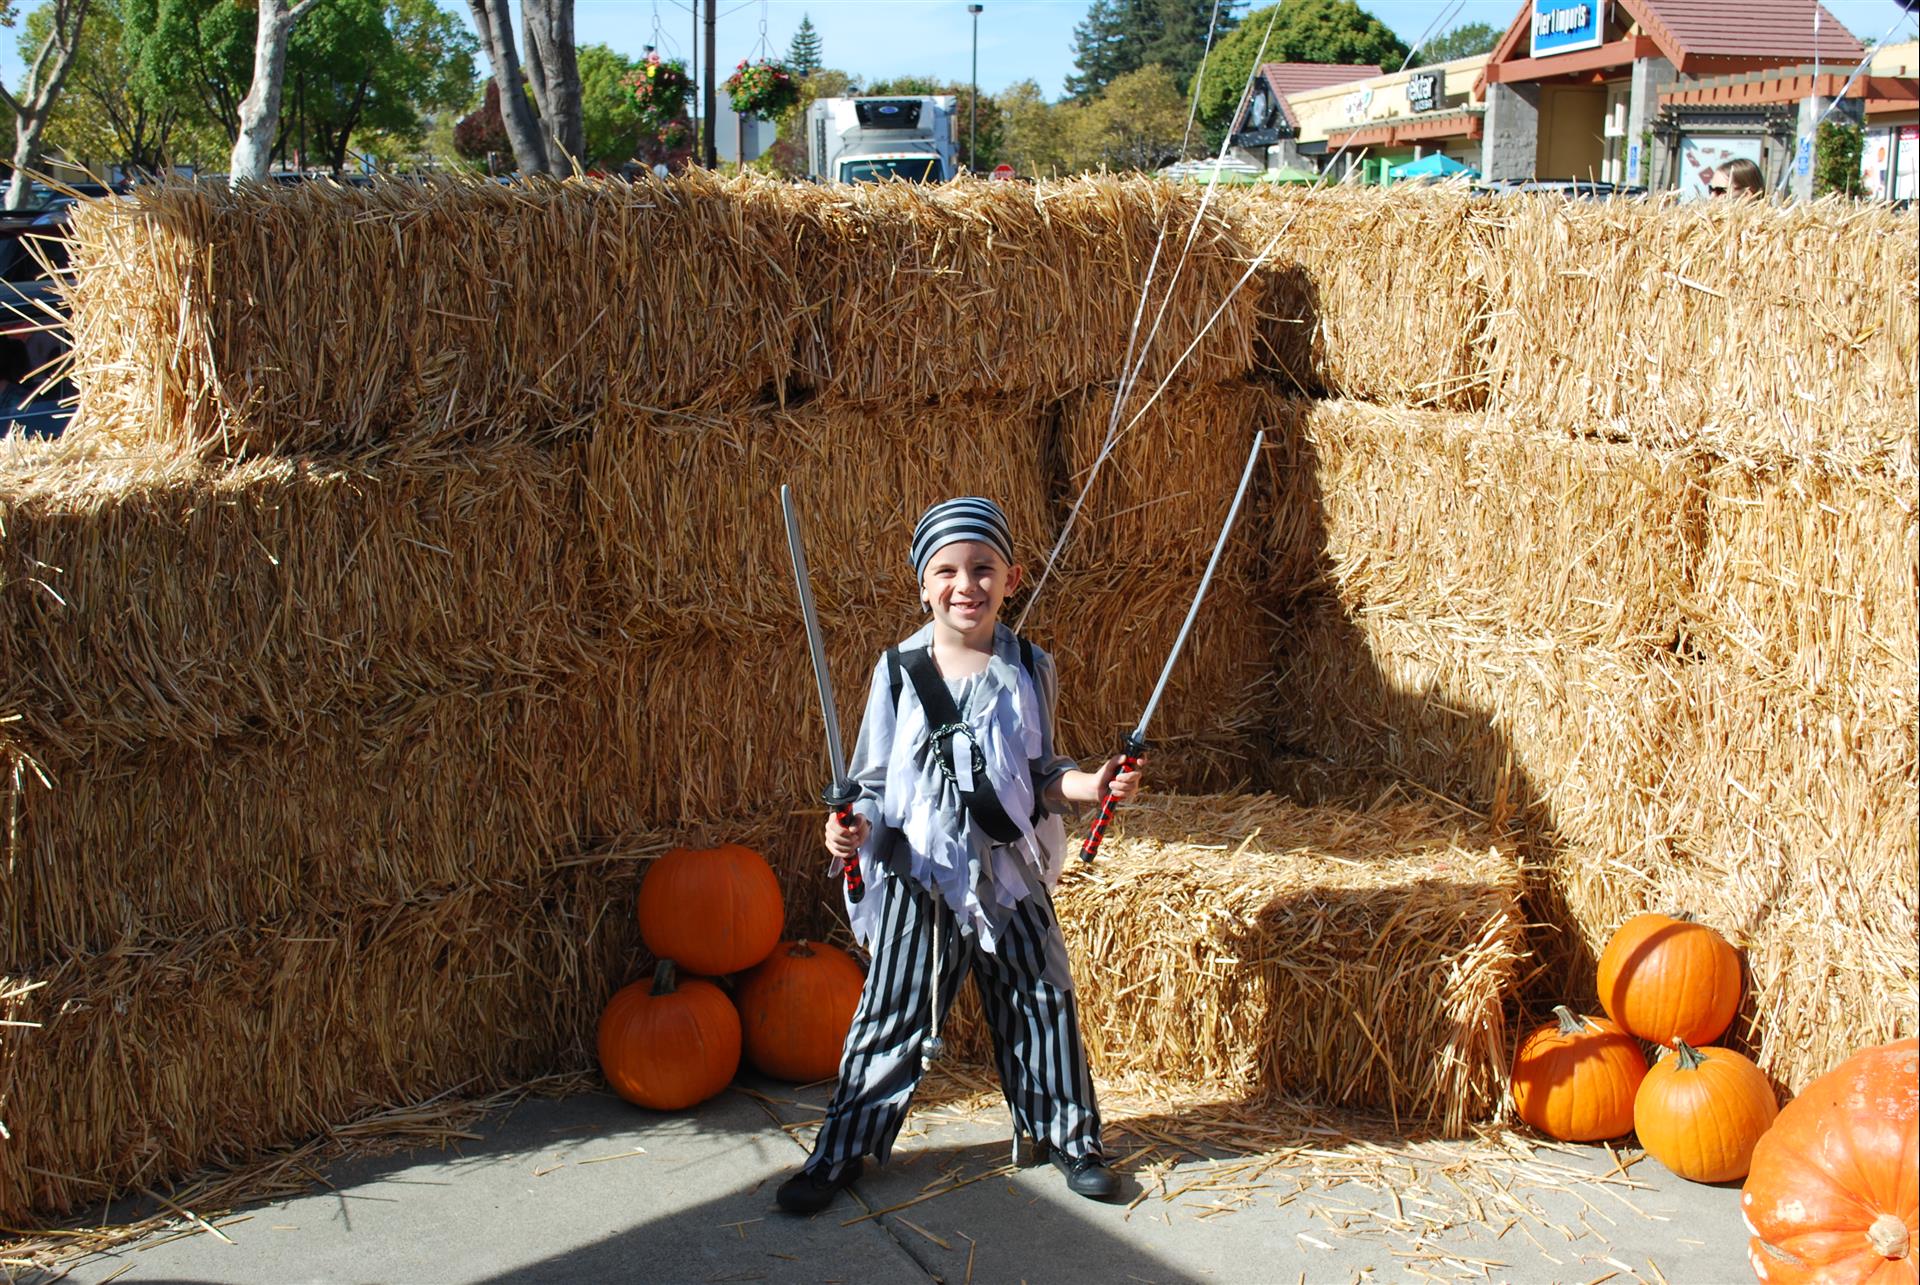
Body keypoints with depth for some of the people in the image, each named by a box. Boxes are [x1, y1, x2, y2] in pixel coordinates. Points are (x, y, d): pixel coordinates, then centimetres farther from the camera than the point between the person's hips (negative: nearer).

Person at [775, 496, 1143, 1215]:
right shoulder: (898, 671, -4)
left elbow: (1042, 776, 10)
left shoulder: (1030, 671, 1)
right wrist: (853, 826, -16)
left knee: (1042, 1005, 10)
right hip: (920, 872, -1)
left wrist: (1093, 785, -7)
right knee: (893, 1016, 4)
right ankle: (842, 1150, 18)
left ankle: (1069, 1135, 31)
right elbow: (873, 778, 2)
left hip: (1012, 869, 2)